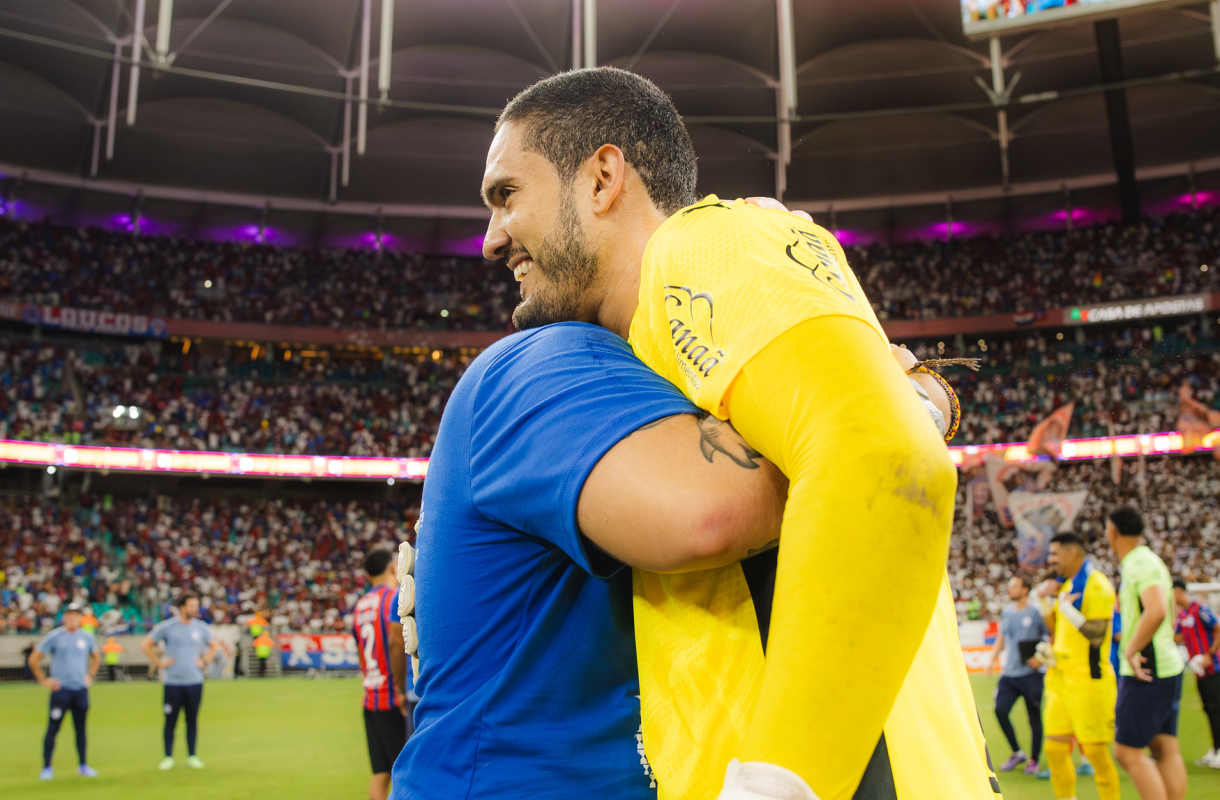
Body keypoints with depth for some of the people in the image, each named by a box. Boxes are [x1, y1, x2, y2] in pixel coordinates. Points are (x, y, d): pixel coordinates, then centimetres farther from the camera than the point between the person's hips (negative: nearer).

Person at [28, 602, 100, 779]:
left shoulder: (87, 637, 7)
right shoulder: (54, 637, -5)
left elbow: (96, 657, 24)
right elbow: (33, 659, -2)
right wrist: (43, 680, -4)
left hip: (81, 690, 4)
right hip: (61, 689, -4)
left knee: (81, 728, 9)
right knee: (53, 728, -4)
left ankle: (83, 766, 17)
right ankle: (46, 768, 6)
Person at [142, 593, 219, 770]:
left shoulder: (201, 628, 5)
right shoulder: (166, 626, -3)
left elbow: (213, 645, 19)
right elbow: (147, 645, 4)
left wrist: (204, 661, 7)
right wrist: (158, 663, -3)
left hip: (194, 681, 2)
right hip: (172, 682, -2)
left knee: (192, 720, 7)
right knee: (170, 720, 2)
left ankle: (192, 756, 16)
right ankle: (168, 757, 13)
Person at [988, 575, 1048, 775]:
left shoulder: (1036, 612, -5)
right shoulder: (1006, 613, 11)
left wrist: (1041, 657, -14)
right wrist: (993, 658, 9)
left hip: (1030, 674, -5)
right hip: (1009, 673, 5)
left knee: (1034, 717, 3)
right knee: (1000, 710, -7)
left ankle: (1034, 760, 17)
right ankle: (1017, 753, 11)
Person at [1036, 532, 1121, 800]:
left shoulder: (1097, 585, -12)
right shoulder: (1065, 585, 14)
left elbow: (1097, 635, -20)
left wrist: (1065, 606, -21)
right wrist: (1045, 600, 9)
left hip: (1088, 680, -9)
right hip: (1061, 678, 9)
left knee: (1095, 752, -2)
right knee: (1055, 749, 9)